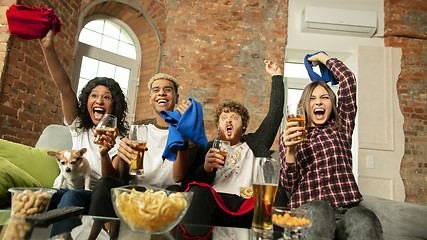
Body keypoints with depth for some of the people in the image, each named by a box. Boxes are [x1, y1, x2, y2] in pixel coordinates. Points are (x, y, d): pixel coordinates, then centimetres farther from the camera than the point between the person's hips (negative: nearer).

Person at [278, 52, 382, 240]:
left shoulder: (341, 128, 17)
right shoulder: (288, 137, 14)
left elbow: (348, 79, 14)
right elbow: (289, 186, 4)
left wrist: (321, 57, 27)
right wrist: (290, 151, -13)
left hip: (346, 208, 1)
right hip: (308, 209, -1)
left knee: (366, 221, -35)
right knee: (318, 211, -37)